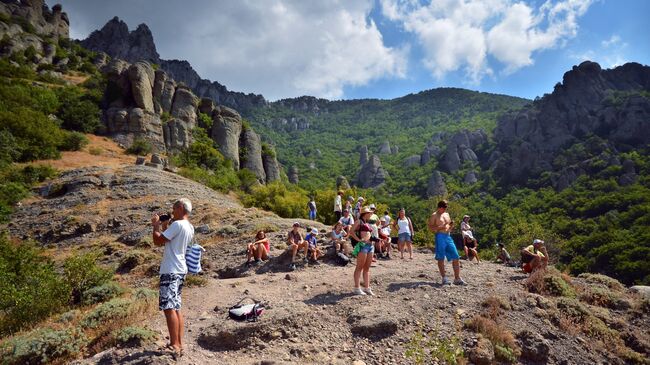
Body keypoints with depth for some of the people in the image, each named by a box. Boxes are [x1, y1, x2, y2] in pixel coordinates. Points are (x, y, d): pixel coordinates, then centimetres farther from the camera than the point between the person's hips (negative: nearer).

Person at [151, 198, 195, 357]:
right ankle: (179, 344, 17)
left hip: (171, 271, -10)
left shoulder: (178, 224, -15)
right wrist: (165, 226, 20)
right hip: (179, 270, 10)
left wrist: (156, 225, 0)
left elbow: (157, 240, -14)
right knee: (175, 308, 13)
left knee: (169, 308, -8)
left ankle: (175, 346, -6)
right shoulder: (189, 227, 14)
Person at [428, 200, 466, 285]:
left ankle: (457, 279, 6)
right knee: (441, 258, -2)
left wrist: (451, 225, 3)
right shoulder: (434, 215, -1)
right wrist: (440, 227, -20)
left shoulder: (447, 214, 19)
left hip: (448, 236, 6)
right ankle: (444, 278, 6)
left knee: (456, 257, 1)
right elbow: (430, 228, -7)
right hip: (440, 237, -6)